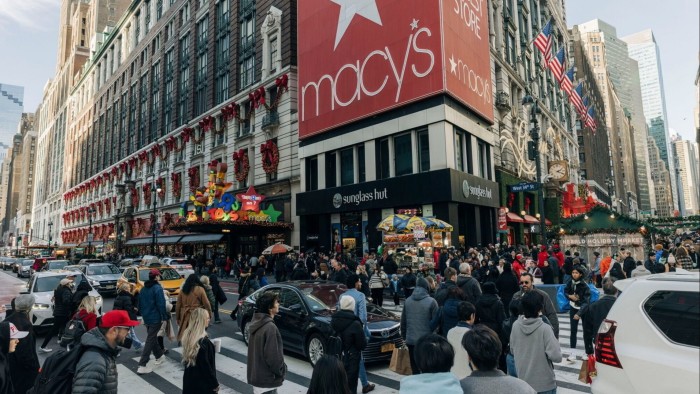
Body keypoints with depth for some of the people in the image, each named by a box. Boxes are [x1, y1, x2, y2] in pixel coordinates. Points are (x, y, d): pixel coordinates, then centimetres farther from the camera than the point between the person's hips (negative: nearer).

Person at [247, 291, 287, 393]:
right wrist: (282, 371, -7)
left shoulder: (256, 322, 5)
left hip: (255, 376, 9)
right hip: (266, 380, -9)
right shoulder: (270, 327, -25)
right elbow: (273, 356, -25)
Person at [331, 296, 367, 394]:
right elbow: (362, 344, -13)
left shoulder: (334, 320, -5)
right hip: (351, 359, -5)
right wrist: (365, 339, 6)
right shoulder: (355, 324, -22)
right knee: (350, 385, 8)